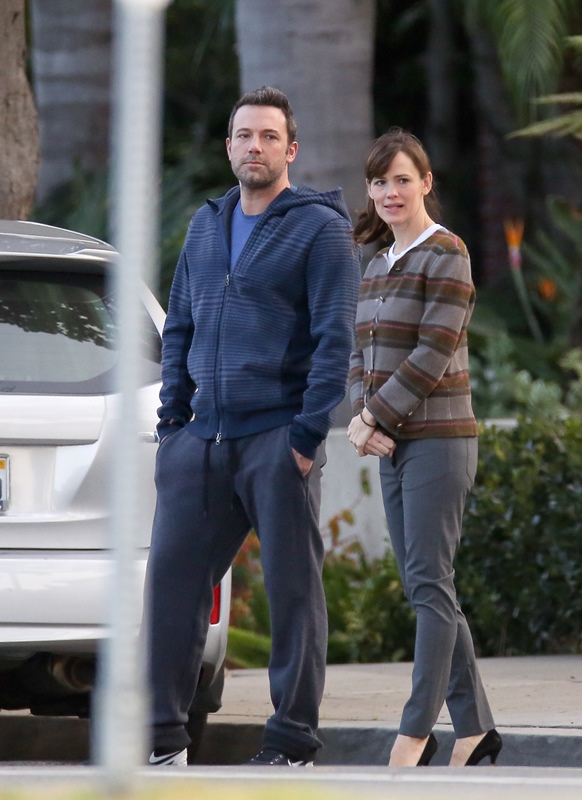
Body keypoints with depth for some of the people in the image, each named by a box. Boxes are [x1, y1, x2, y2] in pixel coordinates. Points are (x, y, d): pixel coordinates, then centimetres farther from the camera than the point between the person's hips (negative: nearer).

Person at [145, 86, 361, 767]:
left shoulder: (319, 227, -3)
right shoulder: (206, 225, 16)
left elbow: (335, 336, -9)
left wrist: (309, 435, -15)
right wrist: (172, 417, 11)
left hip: (278, 438, -6)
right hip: (203, 439, 6)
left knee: (293, 589, -1)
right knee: (172, 576, 2)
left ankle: (292, 742, 5)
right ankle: (162, 736, 8)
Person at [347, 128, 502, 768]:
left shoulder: (445, 256, -9)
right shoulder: (378, 266, 16)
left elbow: (432, 355, -16)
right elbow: (361, 355, 14)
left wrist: (374, 417, -13)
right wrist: (362, 420, -3)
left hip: (438, 439, -8)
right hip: (393, 447, 9)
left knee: (430, 585, -9)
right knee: (420, 587, 8)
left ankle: (415, 733, -12)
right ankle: (475, 726, 14)